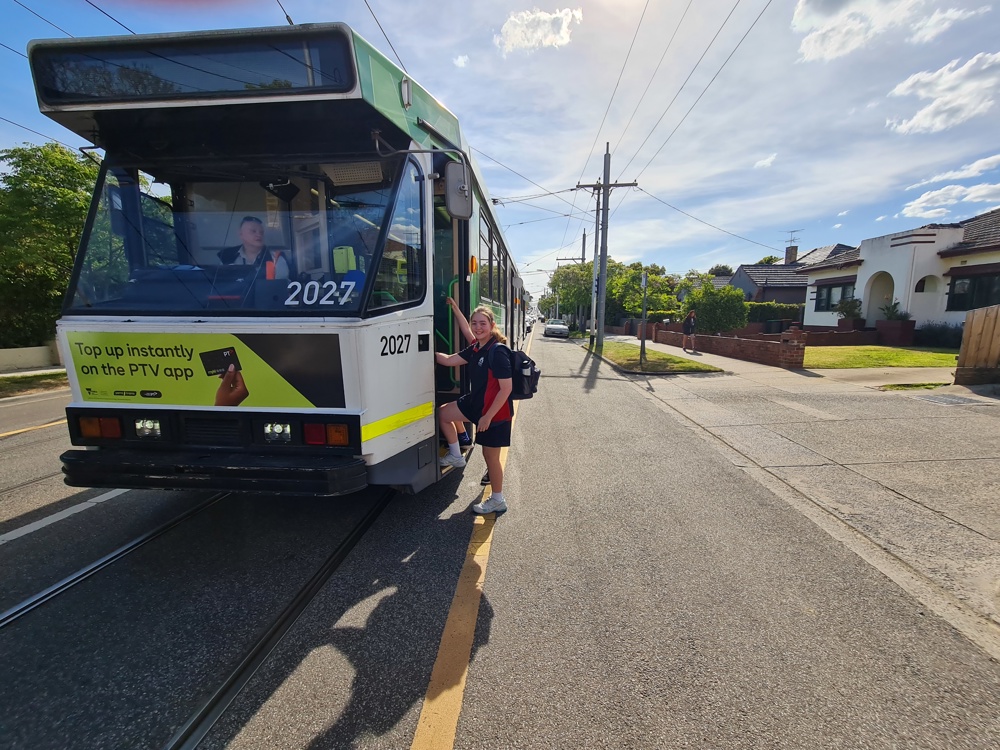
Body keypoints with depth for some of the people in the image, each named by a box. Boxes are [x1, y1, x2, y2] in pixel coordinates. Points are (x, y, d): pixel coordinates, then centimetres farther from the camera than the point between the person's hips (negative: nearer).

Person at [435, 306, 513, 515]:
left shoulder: (498, 351, -24)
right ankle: (456, 456, 31)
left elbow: (506, 388, -25)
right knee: (443, 413, 16)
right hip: (476, 402, 9)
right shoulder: (475, 349, 3)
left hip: (495, 411, -9)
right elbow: (449, 360, 12)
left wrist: (488, 416, -23)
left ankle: (497, 501, 25)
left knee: (490, 456, 5)